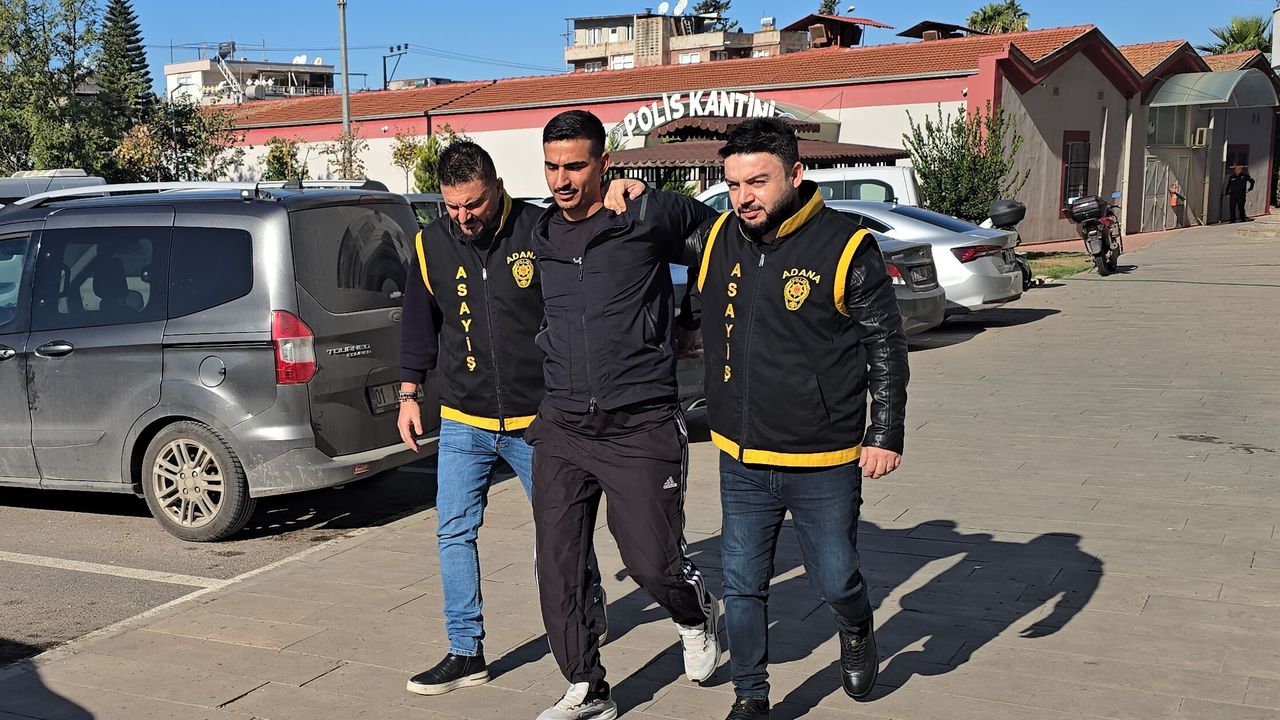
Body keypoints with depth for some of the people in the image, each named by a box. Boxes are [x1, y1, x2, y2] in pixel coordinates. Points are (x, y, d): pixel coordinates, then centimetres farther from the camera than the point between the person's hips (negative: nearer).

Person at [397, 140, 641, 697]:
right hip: (463, 422, 3)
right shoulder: (432, 244, 0)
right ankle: (466, 653, 13)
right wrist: (409, 394, 12)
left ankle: (590, 602, 40)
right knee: (454, 532, 1)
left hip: (538, 419, -2)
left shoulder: (542, 230, -10)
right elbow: (419, 323, 11)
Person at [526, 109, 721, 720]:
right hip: (561, 428, 5)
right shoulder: (540, 237, 9)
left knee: (652, 561, -4)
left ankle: (697, 616, 33)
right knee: (557, 569, 5)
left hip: (639, 426, -5)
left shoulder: (649, 217, -7)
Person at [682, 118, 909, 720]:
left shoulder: (846, 246, -12)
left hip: (823, 464, -3)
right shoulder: (715, 240, 0)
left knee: (834, 579, 11)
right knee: (742, 585, 10)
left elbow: (887, 348, -5)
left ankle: (856, 632, 45)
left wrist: (885, 434, -7)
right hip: (741, 459, 4)